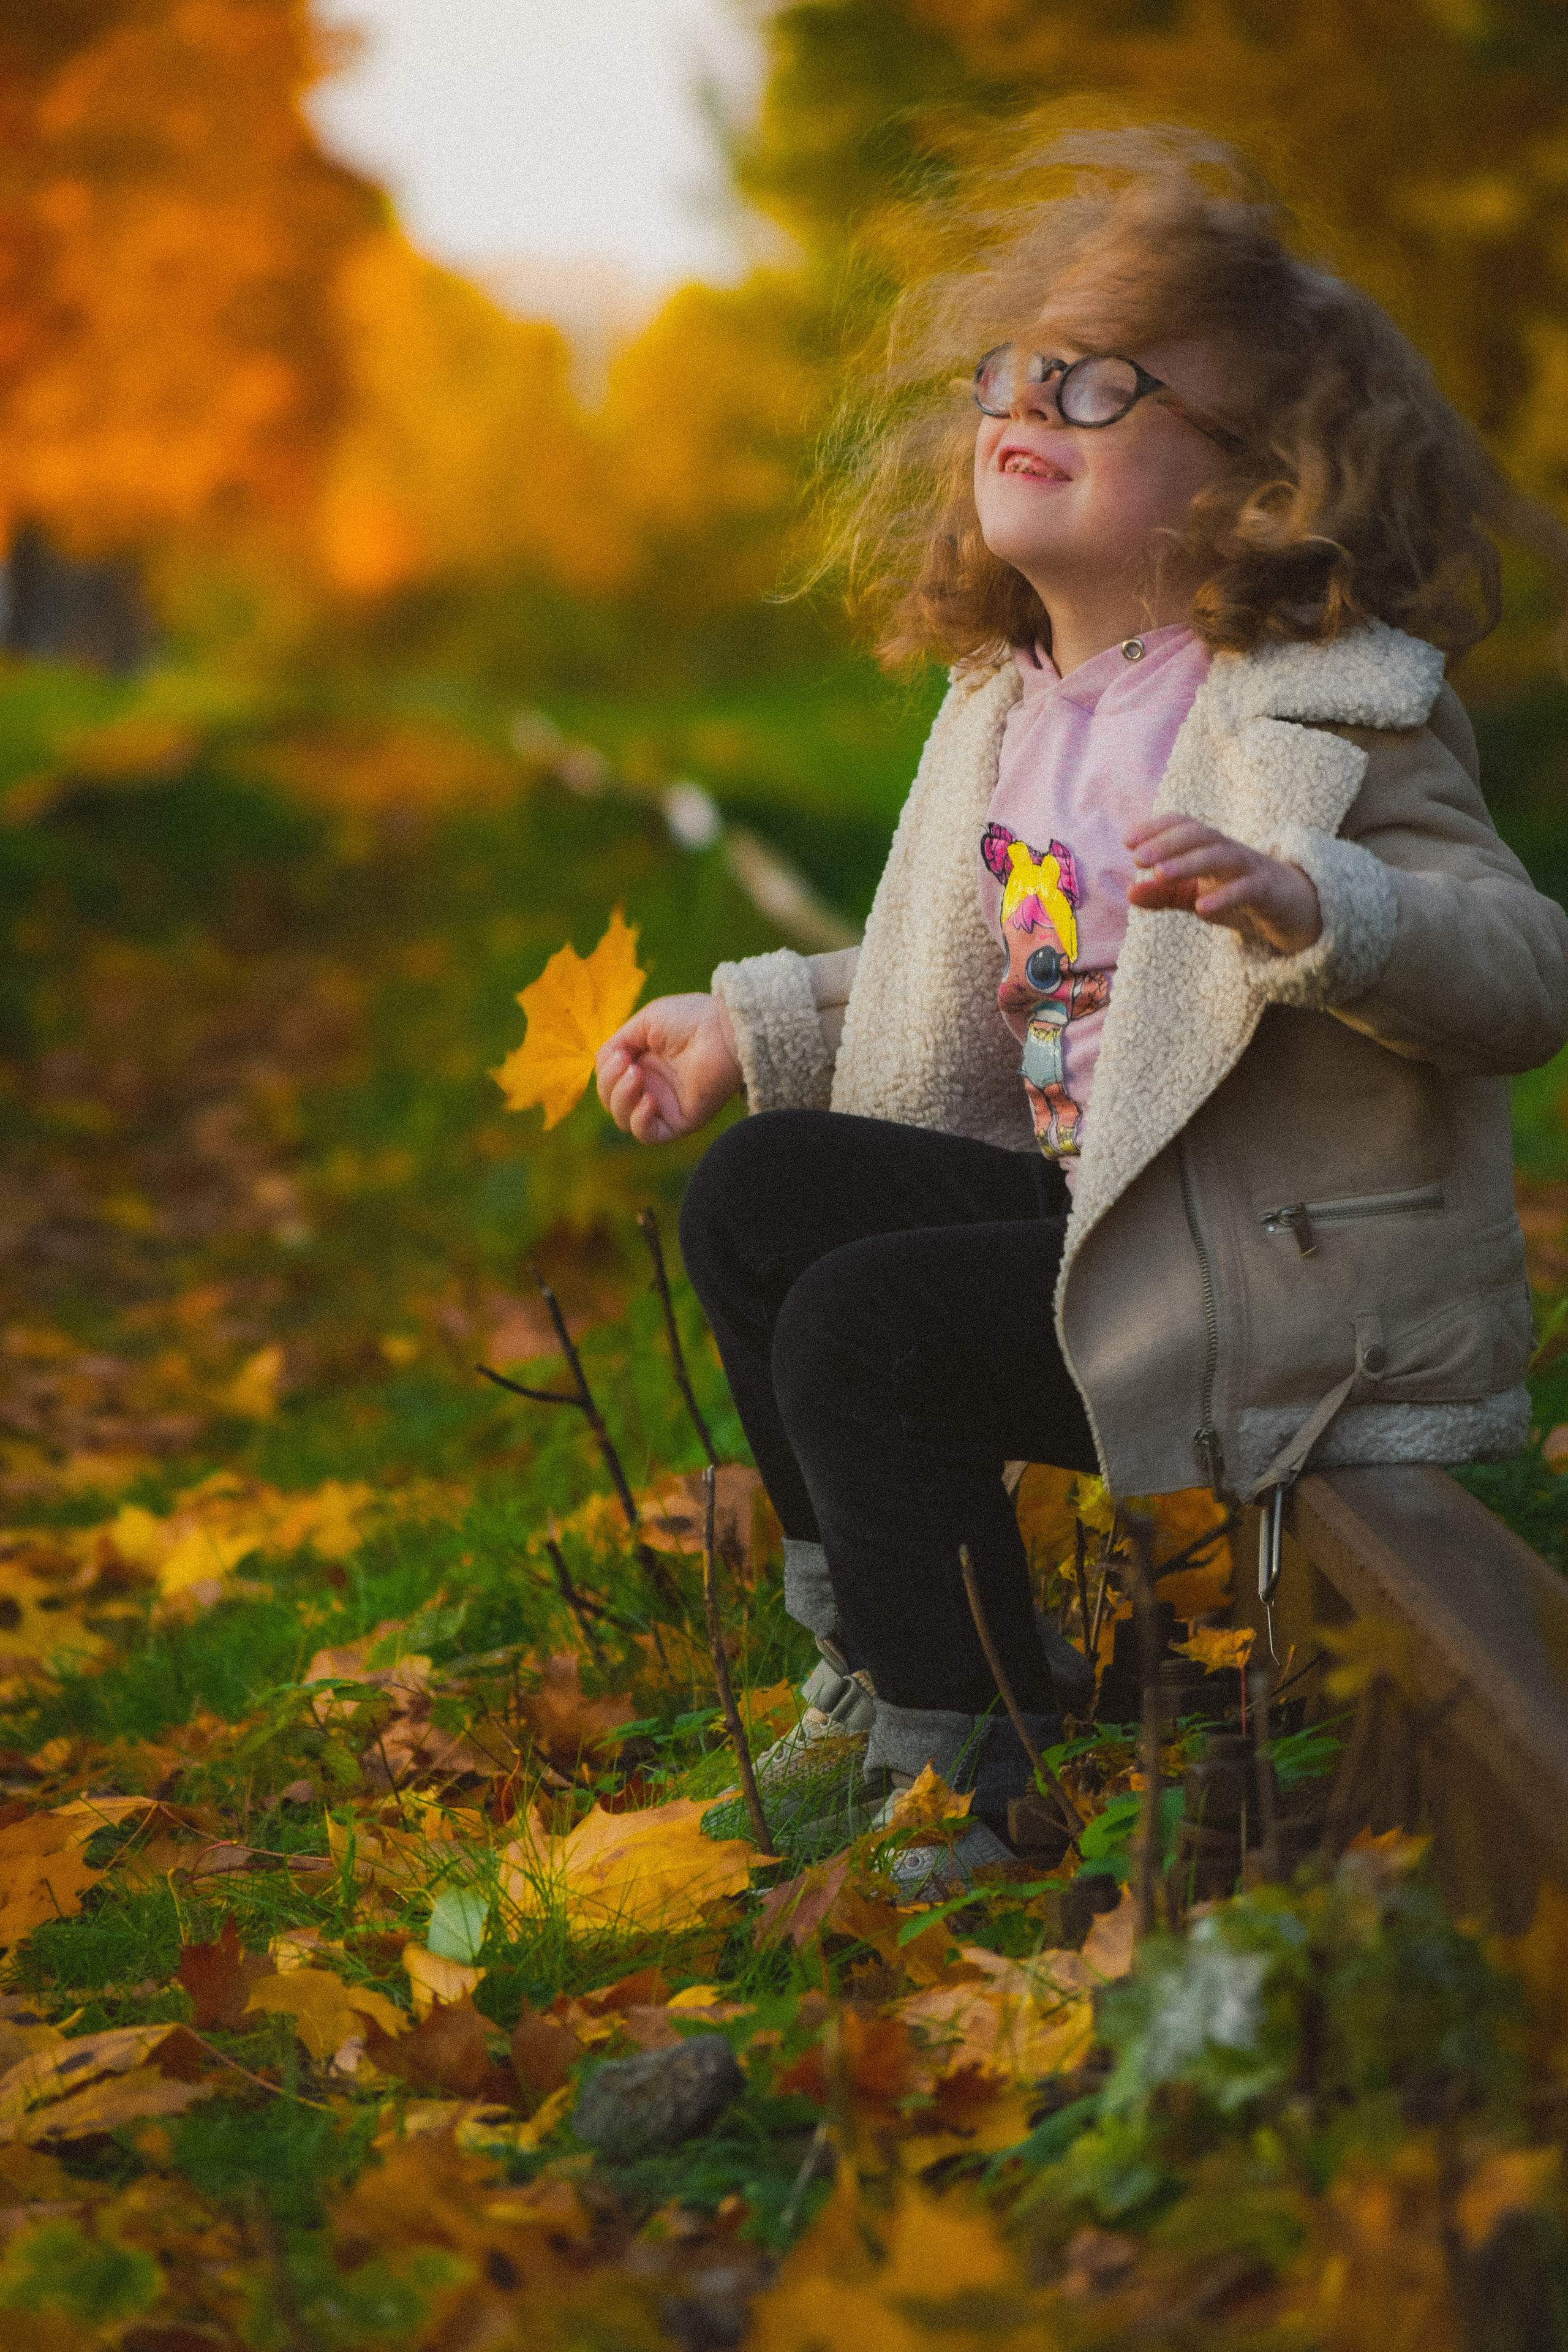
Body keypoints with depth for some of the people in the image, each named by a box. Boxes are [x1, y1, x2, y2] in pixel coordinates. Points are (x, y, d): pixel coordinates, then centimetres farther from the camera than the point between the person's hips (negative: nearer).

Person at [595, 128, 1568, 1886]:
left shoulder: (1329, 715, -15)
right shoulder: (1018, 703, 12)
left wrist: (1304, 907, -39)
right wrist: (756, 1028, 21)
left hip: (1294, 1275, -9)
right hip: (1104, 1210, 9)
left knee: (866, 1329, -19)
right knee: (762, 1192, 5)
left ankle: (969, 1782, -3)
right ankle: (873, 1659, 13)